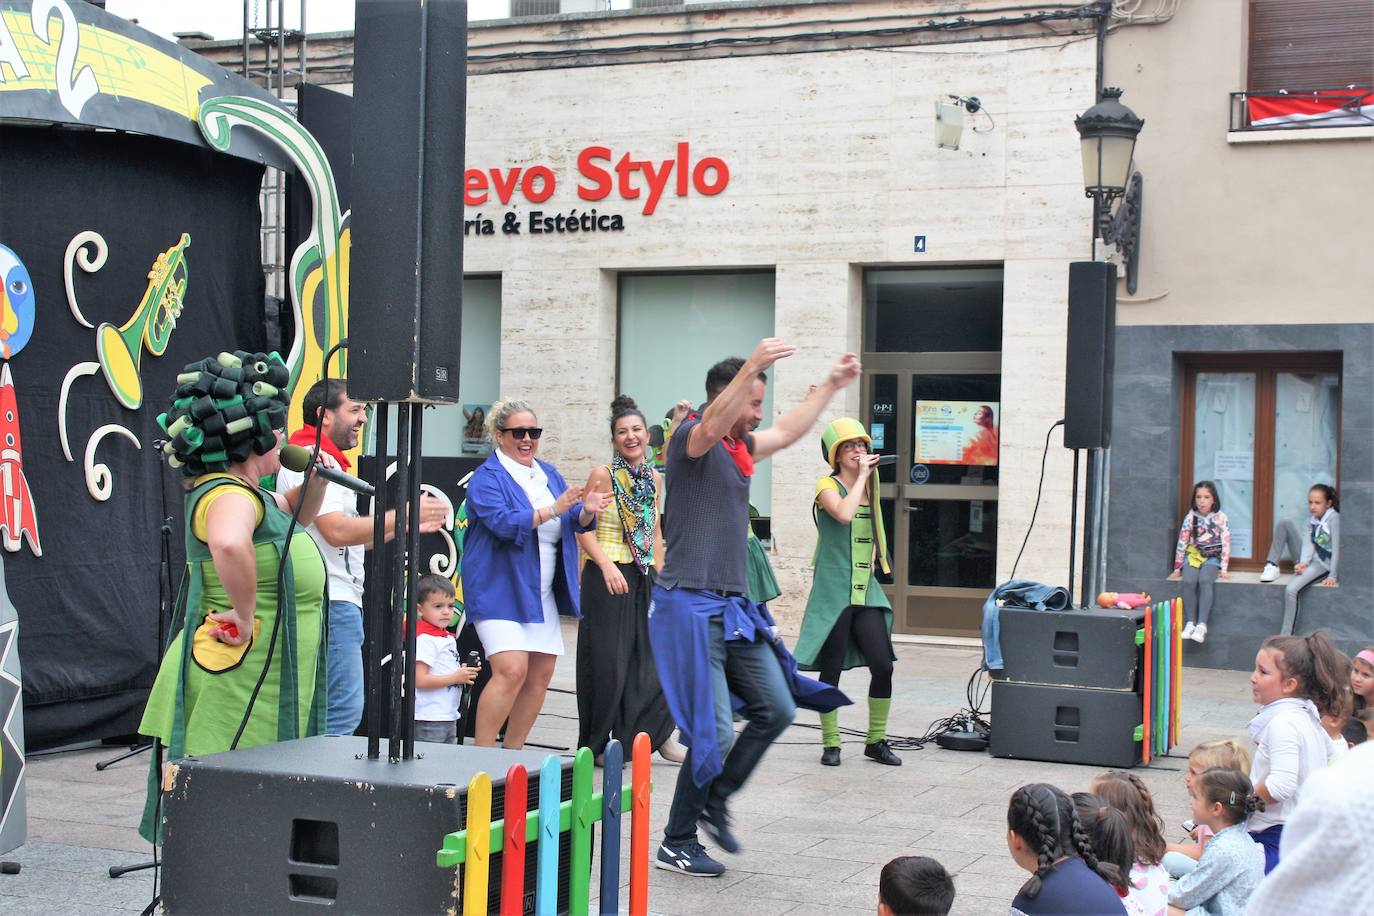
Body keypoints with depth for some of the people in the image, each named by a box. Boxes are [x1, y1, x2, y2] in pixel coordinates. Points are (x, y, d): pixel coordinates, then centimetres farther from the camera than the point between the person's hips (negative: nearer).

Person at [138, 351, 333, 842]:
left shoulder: (242, 492, 14)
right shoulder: (228, 494, -17)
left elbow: (292, 516, 35)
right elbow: (229, 544, -42)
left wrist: (315, 482, 15)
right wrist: (245, 615, -29)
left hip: (264, 701, 10)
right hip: (233, 696, -10)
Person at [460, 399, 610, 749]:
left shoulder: (549, 474, 14)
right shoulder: (486, 478, -8)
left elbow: (575, 523, 14)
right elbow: (504, 523, -22)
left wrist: (587, 512, -9)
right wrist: (553, 510, -28)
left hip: (541, 594, 8)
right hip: (500, 589, -8)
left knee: (540, 673, 7)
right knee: (512, 670, -20)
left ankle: (511, 752, 18)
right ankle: (481, 756, -11)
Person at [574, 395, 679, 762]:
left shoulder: (655, 479, 10)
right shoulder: (603, 476, -7)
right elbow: (584, 528, -10)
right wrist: (607, 565, -21)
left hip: (643, 577, 5)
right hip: (607, 578, -5)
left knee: (652, 655, 5)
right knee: (607, 661, -1)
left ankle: (657, 735, 16)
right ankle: (598, 745, 10)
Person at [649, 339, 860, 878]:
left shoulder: (740, 446, 16)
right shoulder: (692, 437, -10)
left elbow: (789, 431, 32)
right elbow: (711, 425, -34)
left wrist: (832, 384, 34)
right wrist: (752, 368, -46)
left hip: (733, 607, 9)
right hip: (691, 605, -9)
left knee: (777, 710, 7)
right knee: (715, 731, -8)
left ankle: (714, 800, 23)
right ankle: (676, 845, 7)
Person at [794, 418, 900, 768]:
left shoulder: (870, 487, 15)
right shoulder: (827, 485, -5)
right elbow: (844, 513, -26)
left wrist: (873, 558, 13)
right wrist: (862, 475, -16)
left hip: (866, 590, 5)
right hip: (833, 590, -5)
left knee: (883, 664, -3)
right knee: (831, 669, 1)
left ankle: (876, 740, 11)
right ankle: (831, 743, 12)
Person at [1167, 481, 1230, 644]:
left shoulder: (1221, 518, -2)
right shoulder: (1191, 517, 2)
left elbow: (1225, 544, -3)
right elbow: (1182, 542, 6)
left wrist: (1224, 569, -9)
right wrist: (1177, 568, 5)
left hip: (1212, 557, -2)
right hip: (1193, 556, 2)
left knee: (1205, 581, -33)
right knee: (1188, 581, -30)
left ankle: (1202, 625, -37)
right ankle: (1190, 623, -25)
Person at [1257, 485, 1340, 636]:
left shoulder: (1334, 518, -14)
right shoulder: (1312, 519, 6)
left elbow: (1336, 548, -17)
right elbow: (1308, 543, -5)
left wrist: (1332, 577, -21)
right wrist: (1303, 563, -24)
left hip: (1323, 564, -7)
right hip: (1309, 559, 7)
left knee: (1291, 589, -31)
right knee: (1285, 523, -5)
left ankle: (1285, 637, -26)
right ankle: (1272, 565, 0)